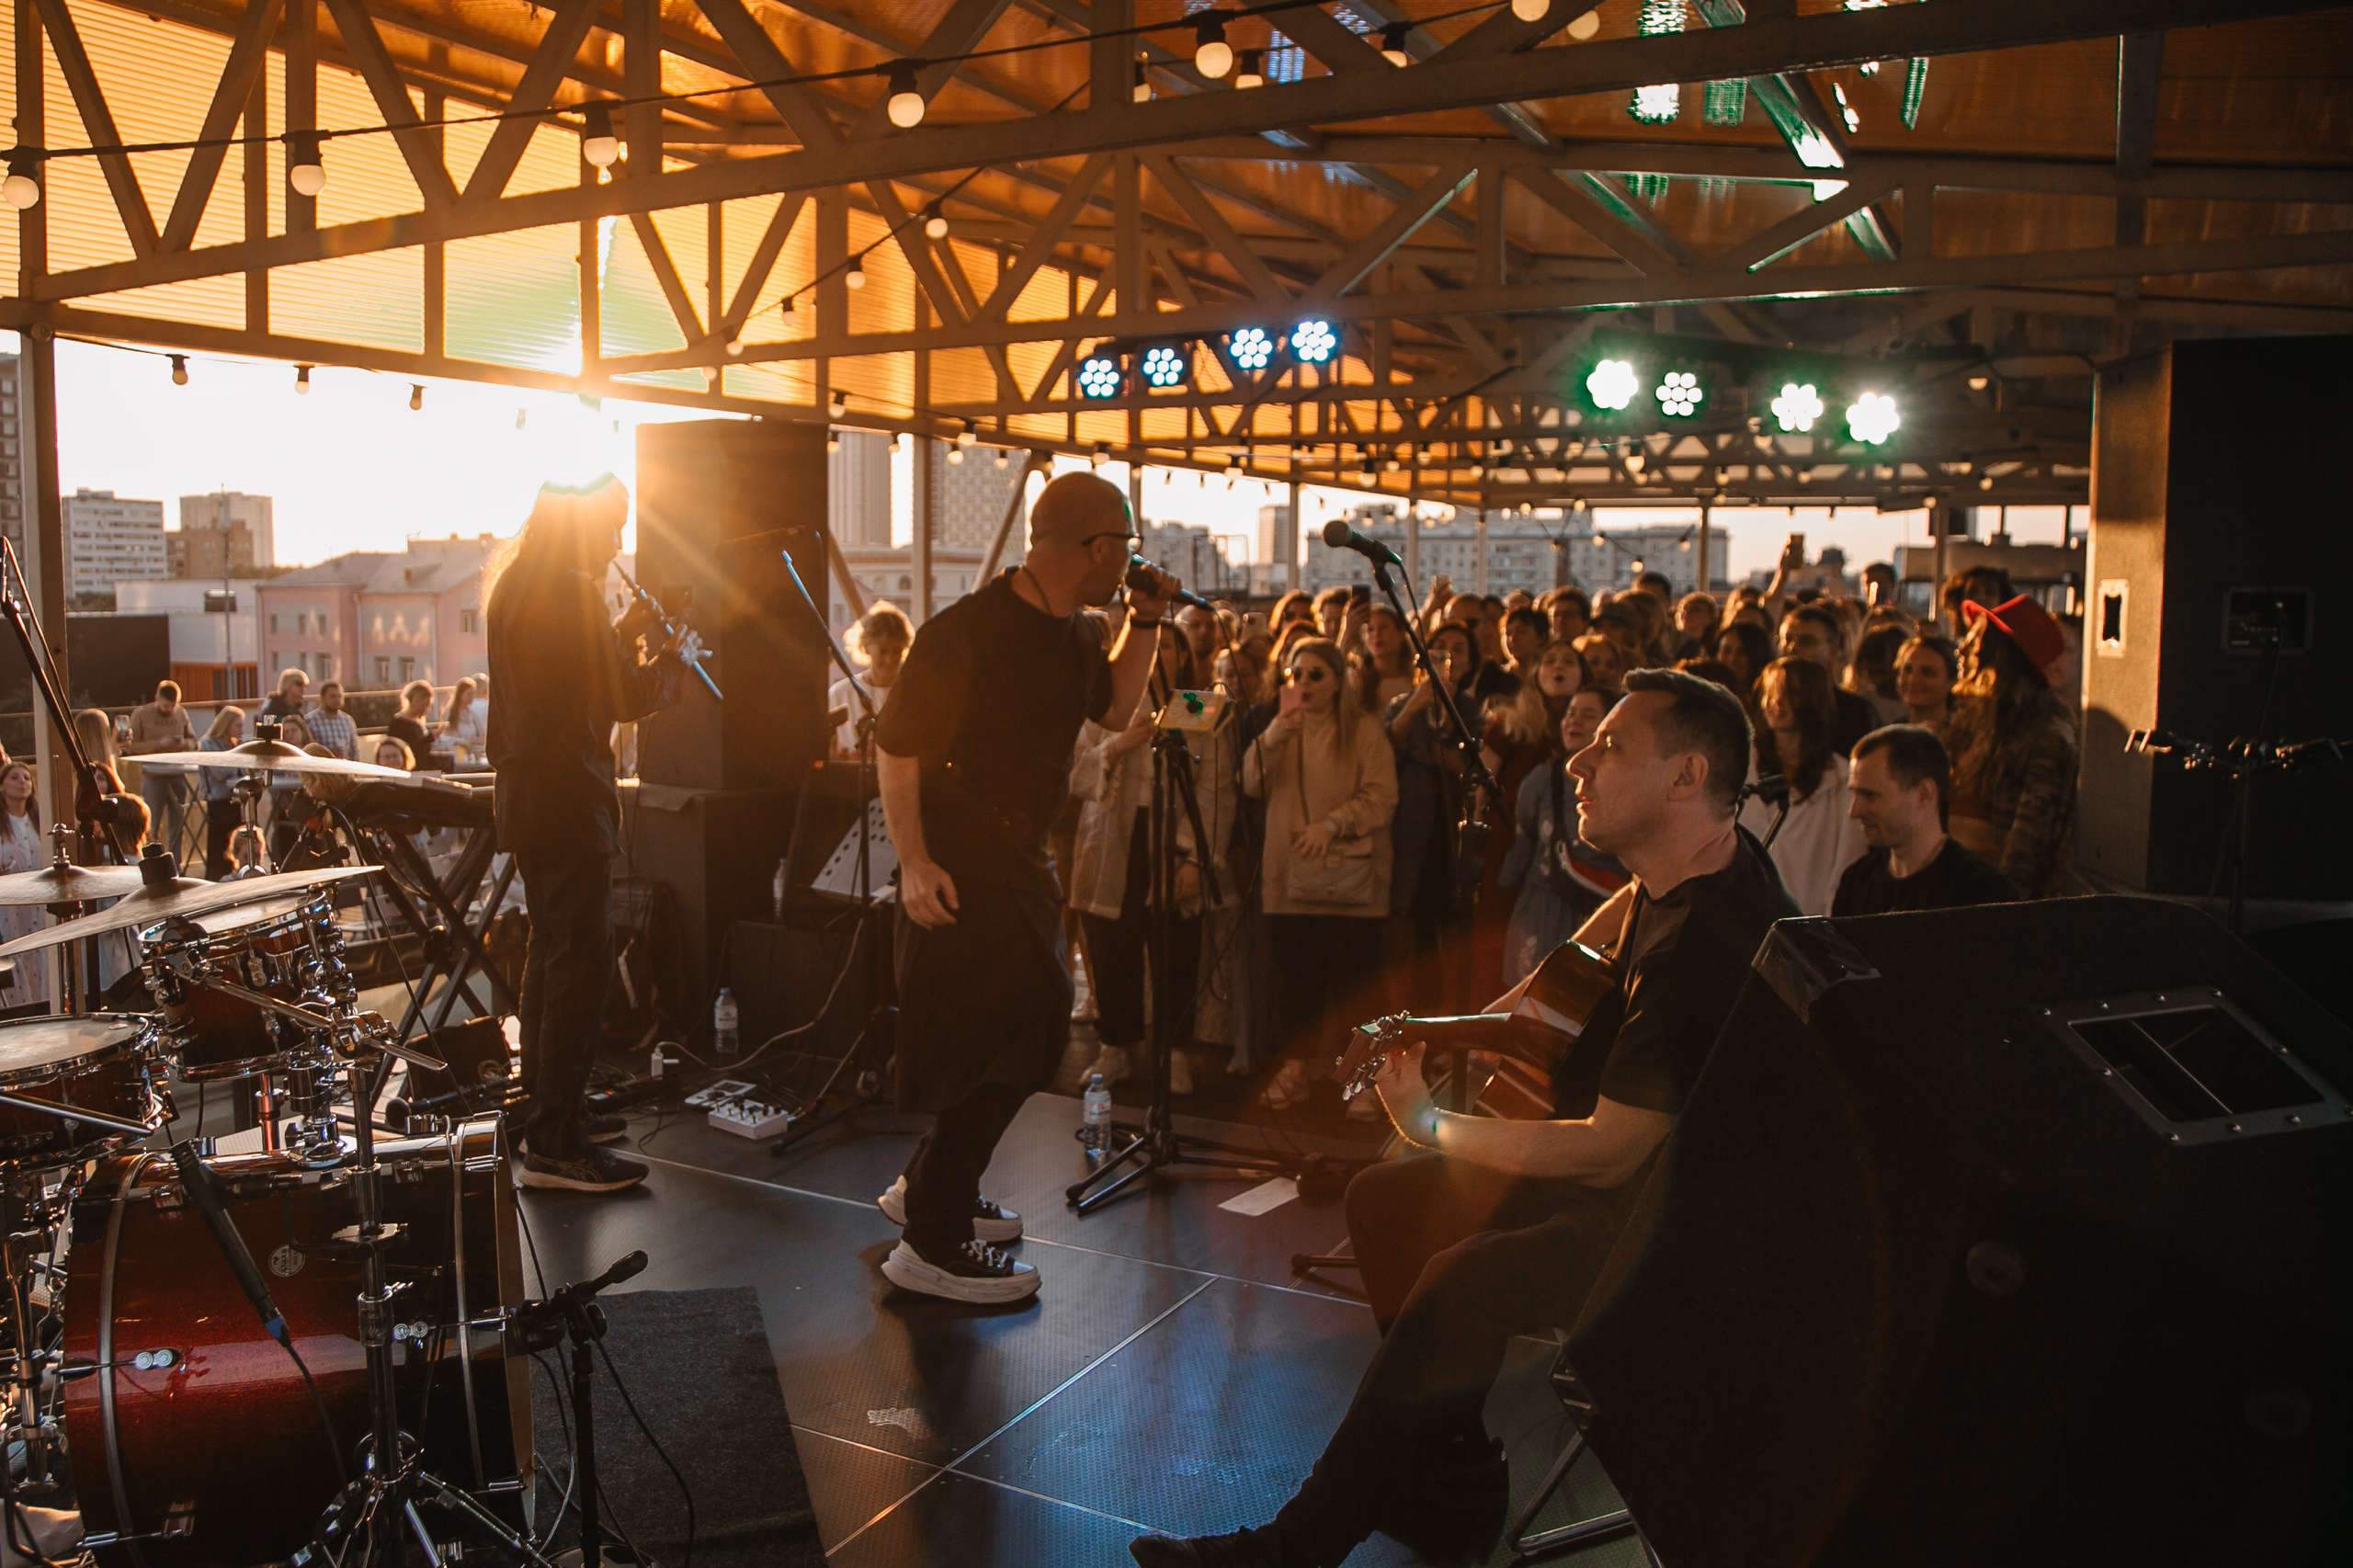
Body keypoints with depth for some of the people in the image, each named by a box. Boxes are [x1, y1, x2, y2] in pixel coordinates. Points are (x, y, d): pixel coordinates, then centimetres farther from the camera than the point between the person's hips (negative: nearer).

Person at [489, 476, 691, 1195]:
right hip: (569, 802, -11)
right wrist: (674, 659, 2)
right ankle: (555, 1145, -5)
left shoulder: (514, 584, 14)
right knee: (581, 961, -8)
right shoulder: (571, 592, -17)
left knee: (551, 950, 18)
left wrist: (624, 632, 18)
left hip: (527, 797, 11)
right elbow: (626, 698, -14)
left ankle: (549, 1106, 29)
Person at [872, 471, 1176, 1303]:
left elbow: (1115, 704, 24)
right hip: (960, 868, -10)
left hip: (1021, 861, 10)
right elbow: (895, 747, -18)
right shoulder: (965, 632, -19)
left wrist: (1145, 621, 10)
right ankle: (932, 1245, 1)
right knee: (1004, 1040, -9)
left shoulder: (1072, 633, 8)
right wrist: (914, 863, -24)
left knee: (1029, 1032, 17)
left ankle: (930, 1189, 34)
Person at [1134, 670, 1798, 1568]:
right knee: (1387, 1201, 8)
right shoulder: (1698, 858, 0)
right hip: (1643, 1152, 11)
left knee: (1466, 1283, -32)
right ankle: (1451, 1478, 13)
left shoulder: (1712, 938, -30)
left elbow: (1608, 1150, -27)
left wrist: (1431, 1124, -14)